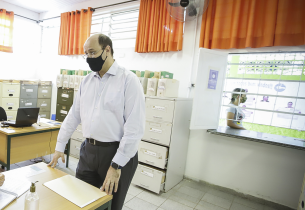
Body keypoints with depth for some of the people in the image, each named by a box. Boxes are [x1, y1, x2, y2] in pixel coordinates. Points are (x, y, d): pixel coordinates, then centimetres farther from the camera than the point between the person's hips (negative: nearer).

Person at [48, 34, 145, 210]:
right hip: (88, 150, 6)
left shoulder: (129, 80, -13)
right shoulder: (87, 81, 9)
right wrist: (60, 146, 16)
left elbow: (135, 128, -18)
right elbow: (74, 115, 15)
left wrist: (116, 165, -18)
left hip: (116, 153, -5)